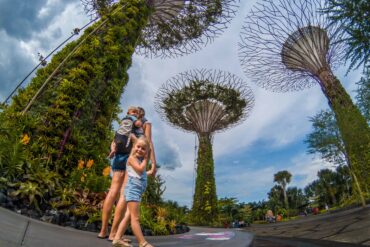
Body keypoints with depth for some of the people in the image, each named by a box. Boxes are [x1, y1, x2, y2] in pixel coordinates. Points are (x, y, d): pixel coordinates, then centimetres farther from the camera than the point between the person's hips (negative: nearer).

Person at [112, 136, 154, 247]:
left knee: (129, 216, 12)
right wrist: (145, 159, -4)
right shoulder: (132, 158, -5)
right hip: (133, 189, -10)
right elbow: (140, 169, -17)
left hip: (138, 191, 10)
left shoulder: (141, 160, 21)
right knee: (135, 217, -8)